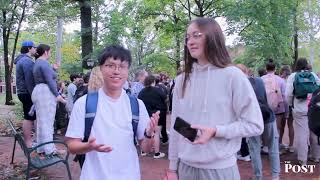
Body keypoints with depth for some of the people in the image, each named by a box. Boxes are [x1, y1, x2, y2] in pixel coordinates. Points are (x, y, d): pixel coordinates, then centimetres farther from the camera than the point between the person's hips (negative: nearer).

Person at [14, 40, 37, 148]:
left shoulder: (22, 60, 19)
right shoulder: (27, 61, -14)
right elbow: (29, 80, -21)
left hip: (24, 93, 11)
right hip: (28, 93, -11)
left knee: (29, 117, 15)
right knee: (29, 118, -7)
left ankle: (28, 141, 22)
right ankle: (28, 143, -3)